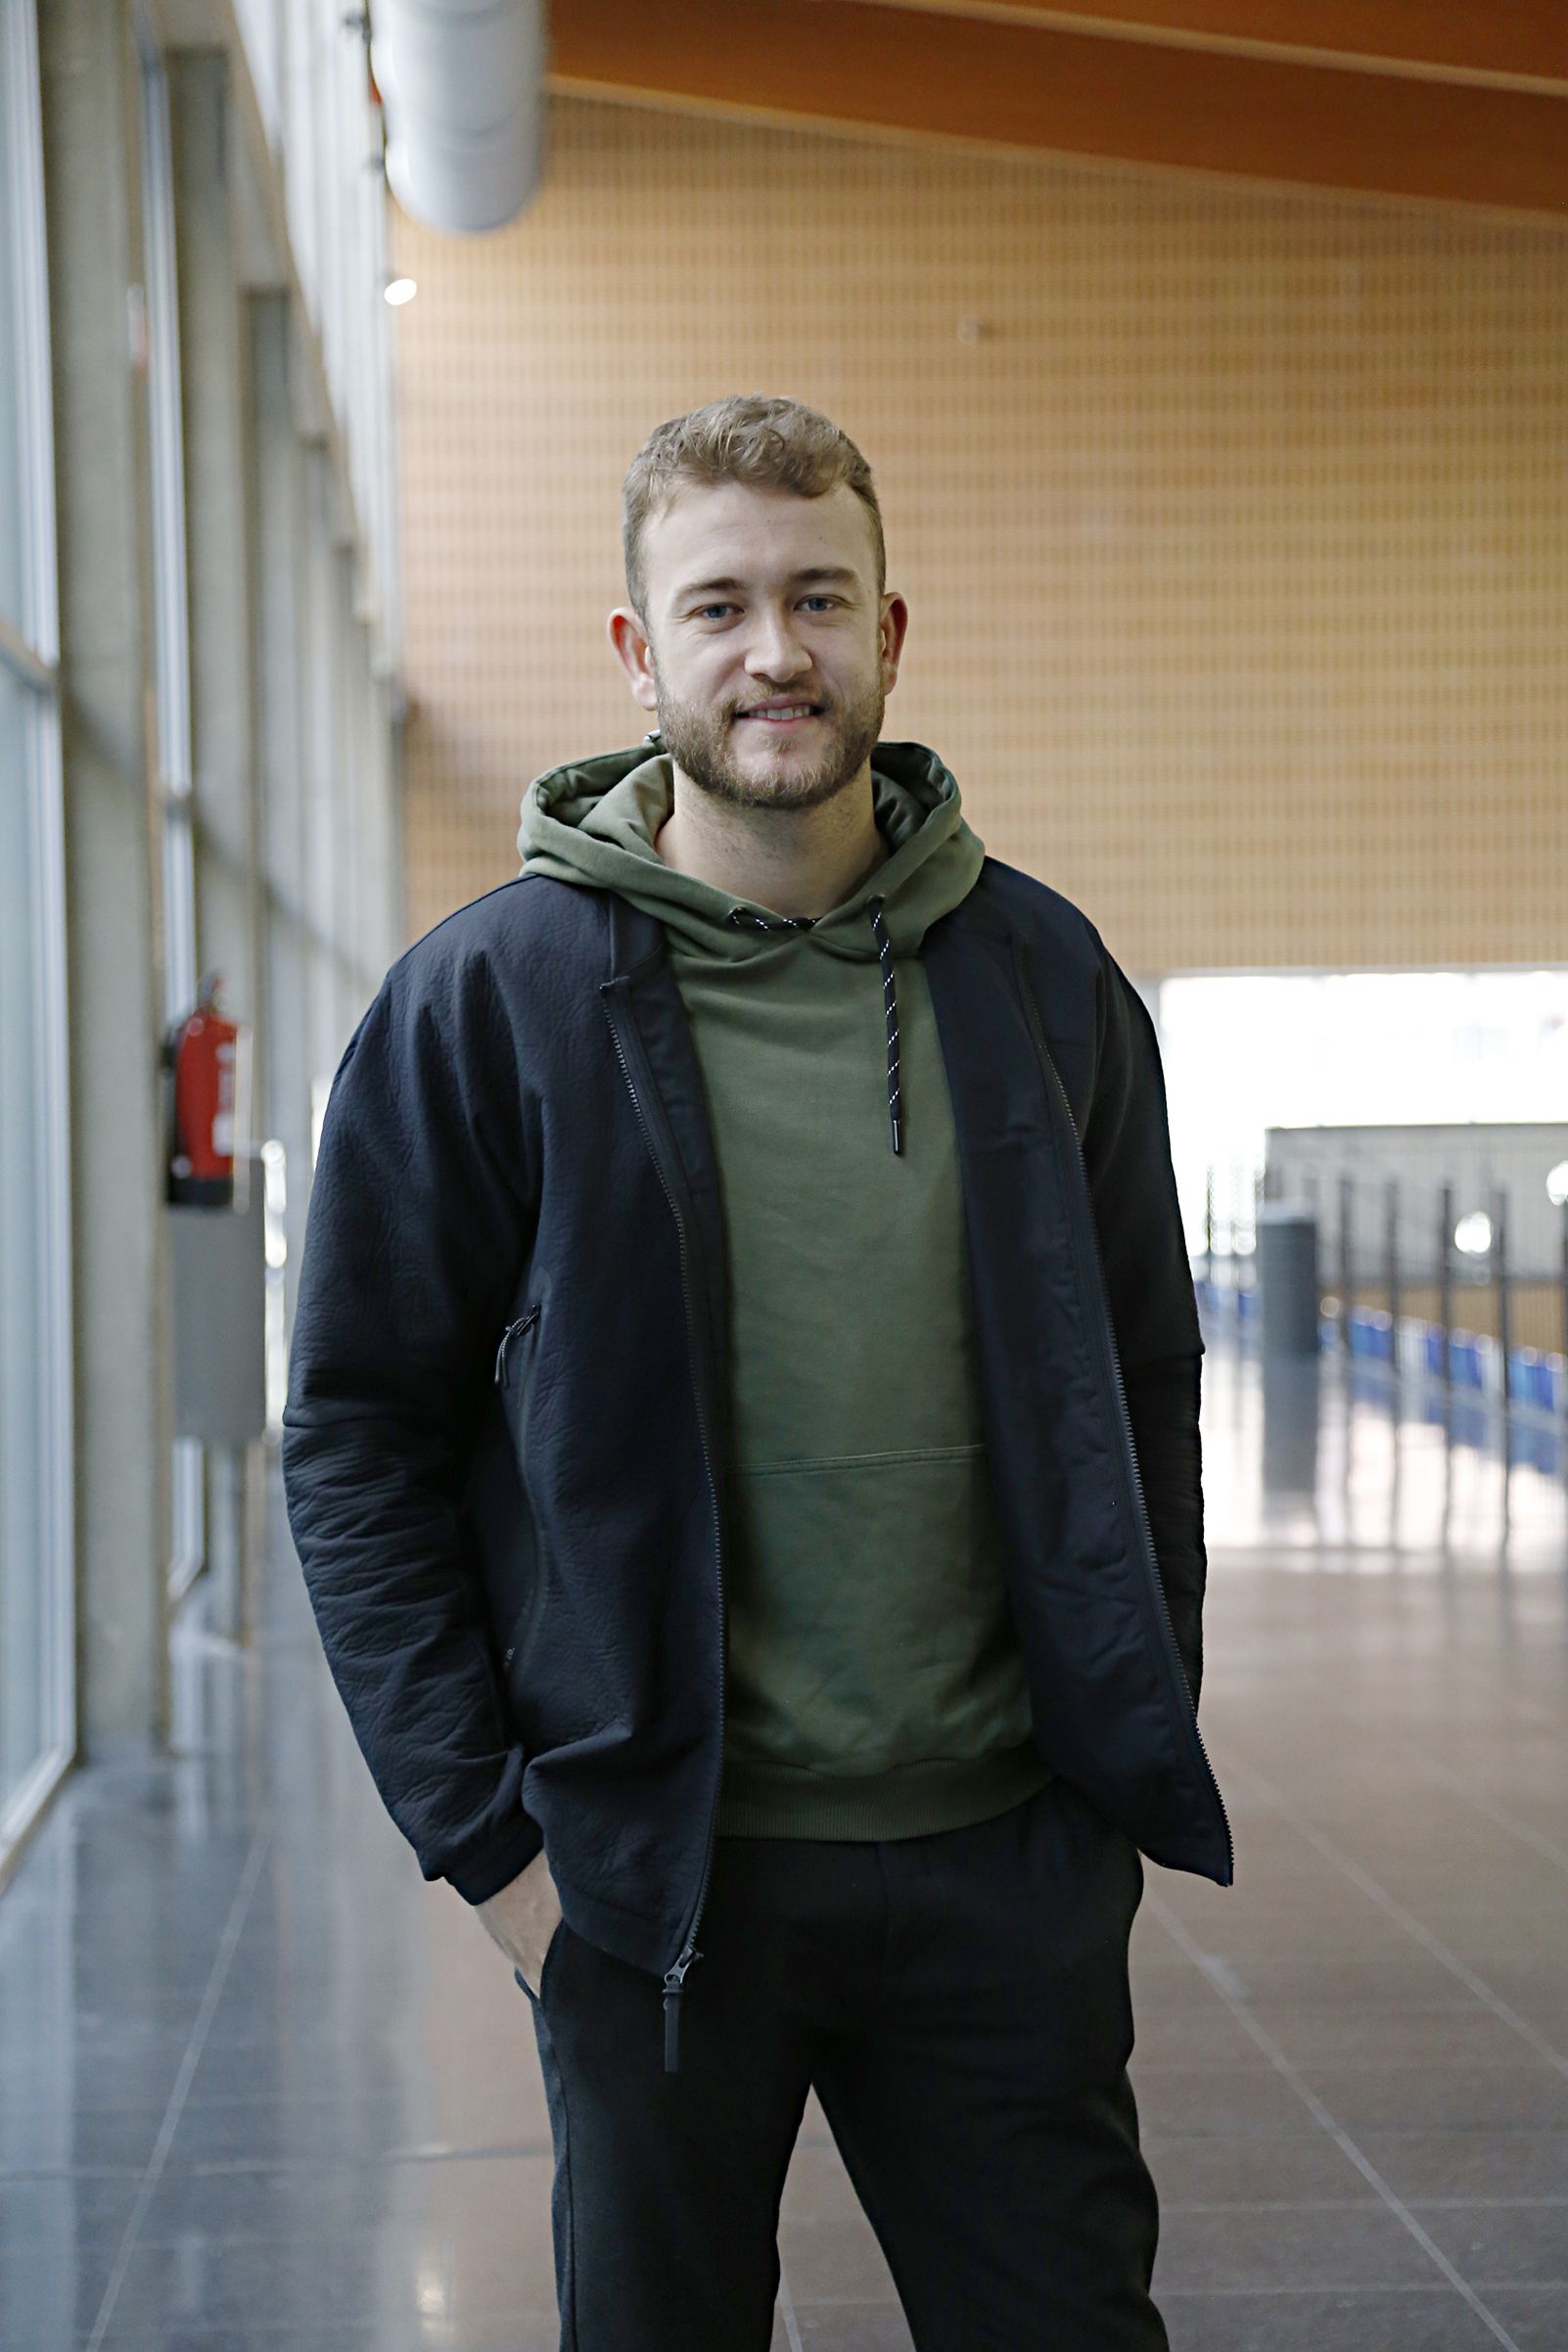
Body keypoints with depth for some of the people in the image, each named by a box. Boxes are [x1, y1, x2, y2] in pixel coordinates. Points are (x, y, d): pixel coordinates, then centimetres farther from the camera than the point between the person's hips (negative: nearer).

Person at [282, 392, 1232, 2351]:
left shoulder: (1042, 977, 4)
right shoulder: (491, 998, -4)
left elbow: (1143, 1382, 12)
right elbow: (359, 1436, -2)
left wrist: (1139, 1750, 6)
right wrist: (486, 1830, -7)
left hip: (1008, 1863, 2)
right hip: (658, 1874, -2)